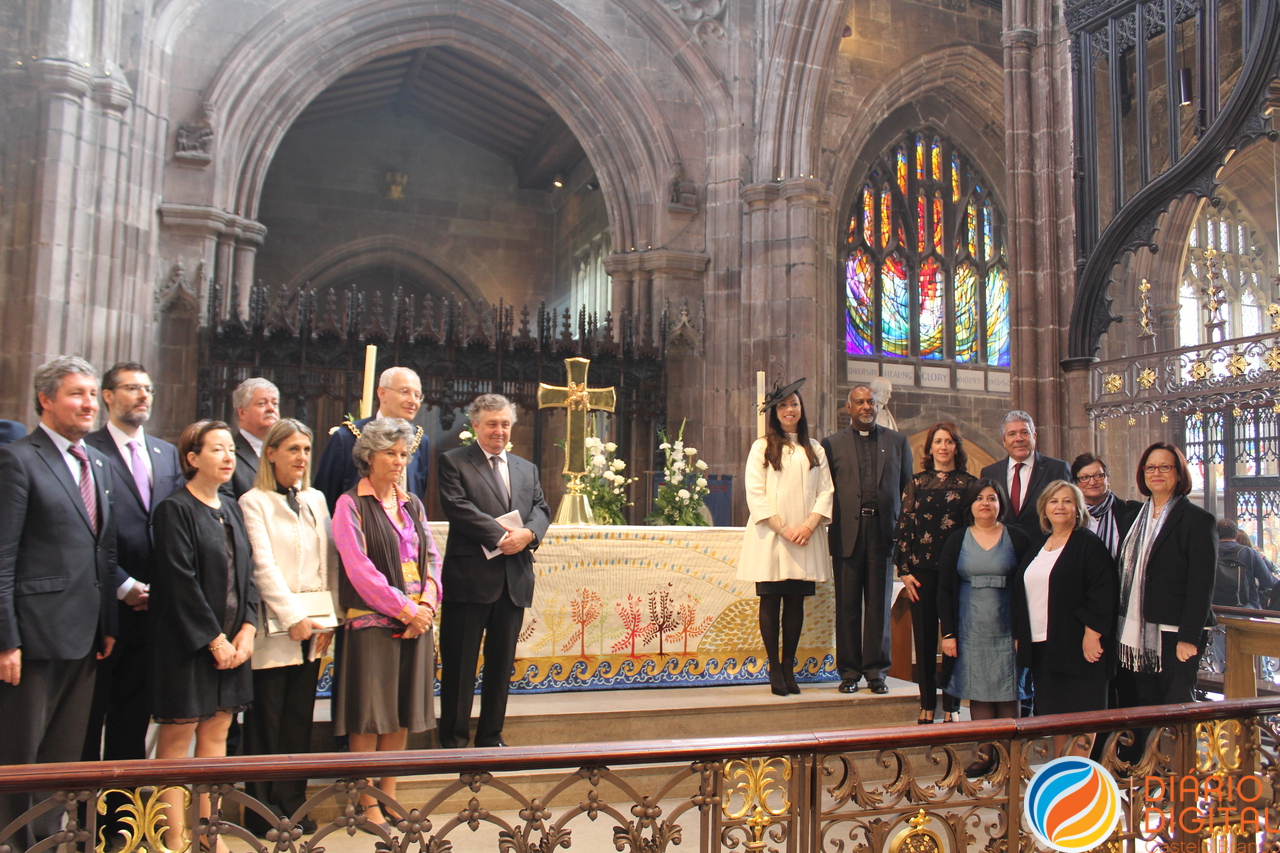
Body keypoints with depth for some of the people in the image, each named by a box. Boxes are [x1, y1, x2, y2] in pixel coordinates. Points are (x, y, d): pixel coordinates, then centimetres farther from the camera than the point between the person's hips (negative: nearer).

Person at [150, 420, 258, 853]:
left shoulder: (231, 509, 12)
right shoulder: (174, 509, -9)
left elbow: (247, 573, 11)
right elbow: (181, 582, -15)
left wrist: (247, 629, -2)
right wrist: (214, 638, -14)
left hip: (231, 641, 7)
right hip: (186, 639, -7)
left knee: (216, 732, 10)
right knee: (178, 735, 1)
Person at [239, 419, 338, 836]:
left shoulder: (317, 500, 13)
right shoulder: (253, 502, -2)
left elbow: (330, 561, 11)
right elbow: (263, 565, -9)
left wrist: (329, 618, 3)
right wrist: (293, 618, -14)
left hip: (313, 625, 5)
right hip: (273, 626, -5)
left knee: (299, 719, 9)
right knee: (265, 720, 2)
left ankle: (292, 803, 18)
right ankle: (262, 809, 12)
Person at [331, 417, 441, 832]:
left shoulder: (412, 504, 13)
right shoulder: (351, 505, -4)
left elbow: (431, 557, 11)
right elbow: (359, 568, -12)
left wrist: (426, 604, -6)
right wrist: (404, 609, -14)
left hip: (416, 619, 5)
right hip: (372, 621, -5)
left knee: (402, 713, 9)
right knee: (370, 715, 0)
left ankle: (389, 798, 19)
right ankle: (369, 808, 9)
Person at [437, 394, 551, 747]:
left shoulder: (527, 468, 19)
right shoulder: (453, 462, 1)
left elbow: (541, 509, 9)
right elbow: (457, 507, -12)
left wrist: (528, 533, -12)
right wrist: (501, 534, -18)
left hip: (515, 580, 5)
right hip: (470, 577, -5)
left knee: (502, 663, 12)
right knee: (460, 663, 2)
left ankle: (491, 737, 23)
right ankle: (453, 740, 13)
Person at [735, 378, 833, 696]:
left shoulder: (815, 449, 13)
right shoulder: (762, 447, 4)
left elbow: (826, 491, 8)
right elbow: (755, 494, -4)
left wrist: (809, 525, -7)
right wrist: (782, 528, -12)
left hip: (805, 537, 3)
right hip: (770, 538, -2)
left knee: (796, 601, 3)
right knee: (771, 601, -2)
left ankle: (788, 666, 10)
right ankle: (774, 668, 5)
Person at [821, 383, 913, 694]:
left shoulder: (898, 441, 13)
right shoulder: (832, 444, 9)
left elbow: (909, 489, 12)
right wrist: (831, 528, -1)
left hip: (884, 532, 1)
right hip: (847, 533, -1)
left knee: (879, 604, 4)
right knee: (848, 606, 3)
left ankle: (876, 671, 12)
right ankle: (849, 671, 11)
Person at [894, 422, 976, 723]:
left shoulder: (969, 483, 6)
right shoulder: (917, 482, 7)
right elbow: (904, 525, 5)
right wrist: (904, 570, -2)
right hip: (922, 570, 1)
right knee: (924, 638, 4)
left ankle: (951, 707, 10)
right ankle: (927, 706, 13)